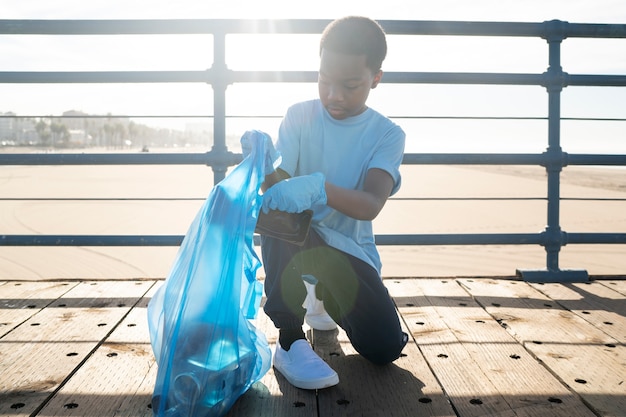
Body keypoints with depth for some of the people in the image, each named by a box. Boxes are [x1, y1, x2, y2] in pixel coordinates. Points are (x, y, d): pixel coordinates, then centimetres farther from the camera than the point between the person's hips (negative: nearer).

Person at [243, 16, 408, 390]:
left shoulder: (387, 134, -9)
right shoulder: (300, 116, -6)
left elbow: (371, 205, -26)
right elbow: (276, 183, -16)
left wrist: (318, 188, -45)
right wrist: (262, 167, -40)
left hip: (350, 250, 1)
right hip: (294, 238, 0)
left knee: (385, 349, -13)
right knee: (280, 208, -34)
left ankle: (323, 299, 21)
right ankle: (291, 341, -23)